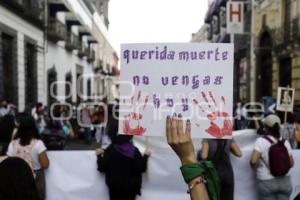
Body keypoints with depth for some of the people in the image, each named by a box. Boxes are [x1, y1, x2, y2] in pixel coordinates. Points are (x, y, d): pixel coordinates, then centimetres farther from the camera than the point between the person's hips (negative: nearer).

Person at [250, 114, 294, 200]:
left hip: (267, 182, -3)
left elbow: (253, 161, -23)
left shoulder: (261, 141, -13)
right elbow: (291, 163, 6)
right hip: (285, 181, 4)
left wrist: (256, 169, -3)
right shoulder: (285, 142, 0)